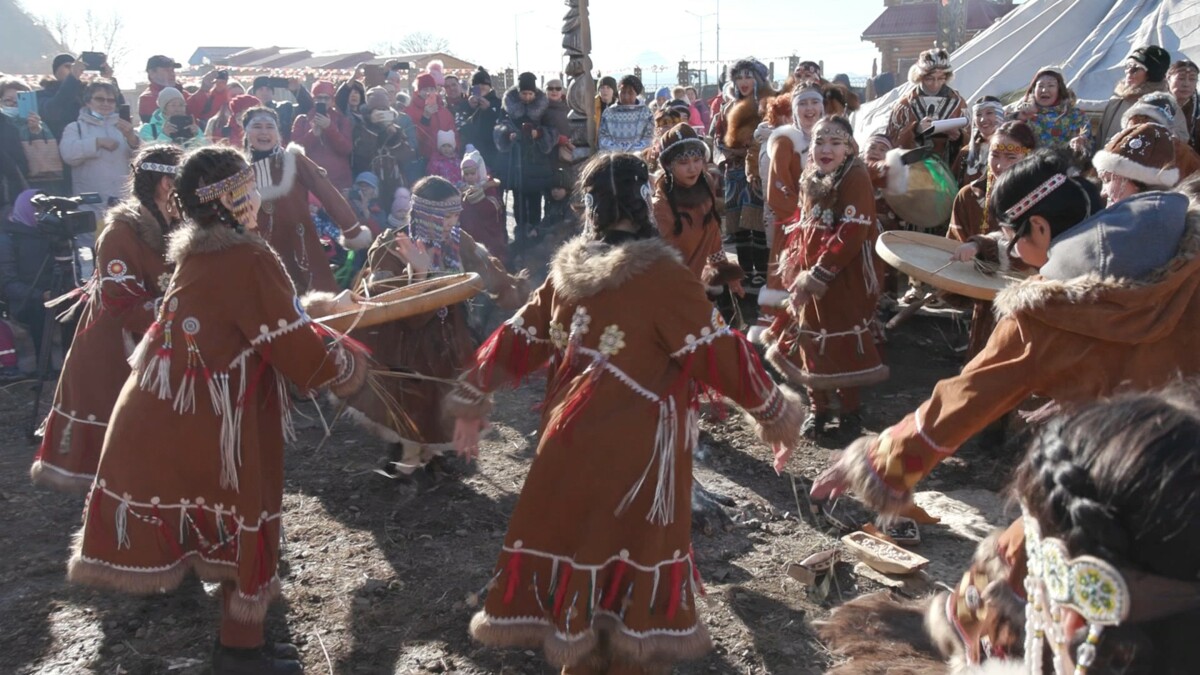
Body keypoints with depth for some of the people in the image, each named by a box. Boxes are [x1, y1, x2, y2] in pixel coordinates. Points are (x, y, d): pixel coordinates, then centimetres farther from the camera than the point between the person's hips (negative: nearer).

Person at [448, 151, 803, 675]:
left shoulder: (567, 271, 4)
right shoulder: (662, 276, -14)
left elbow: (516, 341, 10)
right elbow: (719, 352, -13)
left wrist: (472, 403, 21)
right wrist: (775, 413, -2)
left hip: (568, 442, 6)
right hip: (634, 452, -6)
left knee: (577, 546, 19)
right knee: (629, 561, 9)